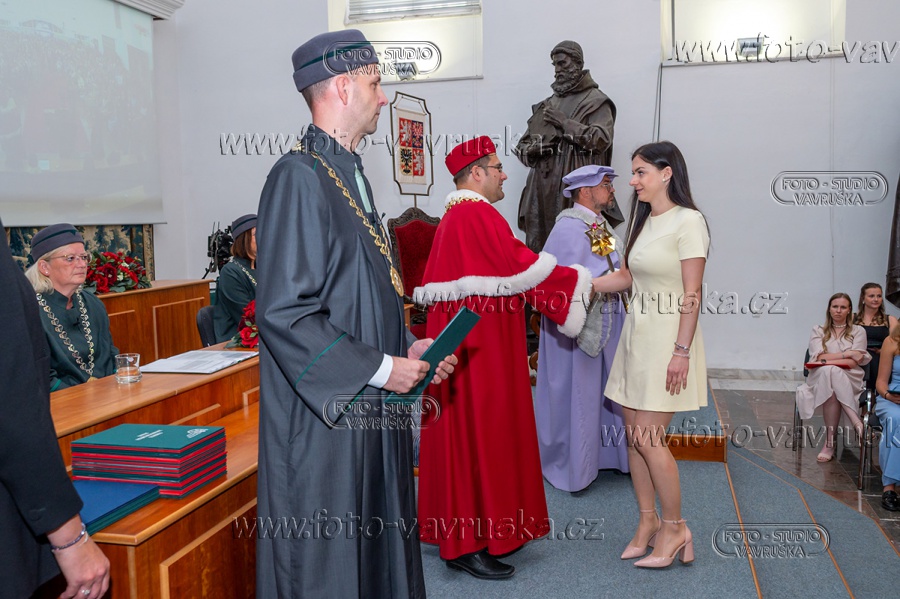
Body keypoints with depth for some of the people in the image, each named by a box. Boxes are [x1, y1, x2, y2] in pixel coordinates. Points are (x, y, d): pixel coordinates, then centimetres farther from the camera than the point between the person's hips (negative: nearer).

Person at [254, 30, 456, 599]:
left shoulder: (350, 172, 12)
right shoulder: (299, 176, -17)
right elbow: (283, 313, -23)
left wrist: (408, 346, 6)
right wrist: (381, 368, -18)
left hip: (369, 405, 9)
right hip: (325, 416, -9)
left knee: (377, 552, 18)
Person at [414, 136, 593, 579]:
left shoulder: (455, 217, 17)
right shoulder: (478, 215, -16)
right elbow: (521, 268, -19)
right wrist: (582, 282, -10)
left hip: (466, 338, 11)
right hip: (479, 342, -11)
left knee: (464, 432, 14)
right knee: (478, 432, -5)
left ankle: (460, 527, 25)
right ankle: (469, 544, 3)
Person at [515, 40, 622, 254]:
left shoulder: (596, 101, 6)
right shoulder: (546, 105, 21)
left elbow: (602, 139, -10)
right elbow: (522, 146, 20)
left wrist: (564, 122, -7)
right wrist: (535, 148, -3)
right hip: (542, 188, 5)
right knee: (537, 247, 0)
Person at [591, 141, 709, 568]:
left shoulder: (687, 221, -11)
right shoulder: (643, 220, 13)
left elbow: (692, 294, -15)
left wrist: (682, 352, -19)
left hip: (668, 338, -8)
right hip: (636, 335, 8)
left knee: (648, 436, -6)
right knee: (633, 433, 9)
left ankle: (675, 528, 12)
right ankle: (648, 520, 23)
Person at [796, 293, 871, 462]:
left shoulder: (858, 331, 14)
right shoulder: (818, 331, 16)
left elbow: (855, 362, -1)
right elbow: (819, 357, -1)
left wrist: (828, 361, -10)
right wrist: (848, 354, -6)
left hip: (850, 380, 0)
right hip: (820, 377, 0)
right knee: (828, 372, -40)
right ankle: (856, 422, -41)